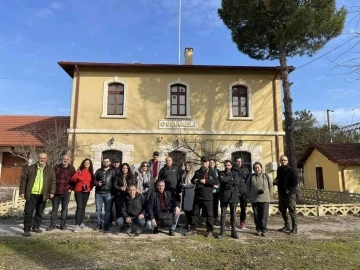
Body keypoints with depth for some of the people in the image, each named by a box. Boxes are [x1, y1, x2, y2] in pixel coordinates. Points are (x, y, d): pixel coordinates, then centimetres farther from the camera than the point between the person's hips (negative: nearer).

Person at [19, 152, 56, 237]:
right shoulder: (30, 168, 2)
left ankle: (36, 227, 27)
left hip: (43, 195, 2)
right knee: (28, 212, -3)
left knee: (40, 212, 12)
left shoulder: (50, 170, 6)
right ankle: (27, 230, 6)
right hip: (31, 194, -2)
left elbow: (53, 181, 6)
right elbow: (23, 180, 3)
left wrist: (52, 192, -3)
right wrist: (22, 192, -3)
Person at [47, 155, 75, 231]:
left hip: (66, 192, -1)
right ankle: (53, 224, 16)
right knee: (54, 208, 7)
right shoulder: (56, 168, 3)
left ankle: (63, 224, 15)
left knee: (64, 208, 6)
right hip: (56, 192, 1)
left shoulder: (71, 168, 2)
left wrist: (71, 188, -2)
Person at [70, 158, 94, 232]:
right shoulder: (79, 171, 0)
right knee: (79, 207, -12)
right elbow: (72, 179, -8)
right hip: (78, 191, -4)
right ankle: (77, 225, -13)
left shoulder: (91, 173, 9)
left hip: (86, 192, 4)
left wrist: (89, 188, -7)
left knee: (83, 207, 10)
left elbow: (92, 183, 10)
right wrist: (79, 178, -24)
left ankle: (81, 223, 19)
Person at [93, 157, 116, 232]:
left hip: (108, 193, -2)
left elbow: (115, 181, 4)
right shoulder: (98, 171, 15)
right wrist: (97, 183, -7)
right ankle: (98, 224, 18)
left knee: (107, 210, 0)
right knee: (98, 209, 7)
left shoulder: (112, 171, 9)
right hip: (98, 193, 2)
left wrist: (112, 189, -9)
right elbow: (94, 179, 13)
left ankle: (106, 225, 7)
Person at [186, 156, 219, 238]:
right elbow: (192, 180, 22)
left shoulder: (211, 172, -2)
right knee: (195, 213, 11)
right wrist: (195, 181, -1)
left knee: (209, 214, 2)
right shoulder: (197, 172, 12)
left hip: (207, 197, -4)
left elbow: (216, 182, -14)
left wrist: (206, 181, -21)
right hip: (197, 196, 4)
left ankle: (210, 231, 15)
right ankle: (193, 229, 22)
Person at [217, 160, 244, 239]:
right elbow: (222, 180, -14)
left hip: (233, 196, 0)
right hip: (224, 196, 0)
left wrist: (227, 182, -12)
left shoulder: (235, 173, 7)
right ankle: (222, 232, 10)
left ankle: (234, 232, 14)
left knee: (233, 214, 5)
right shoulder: (221, 173, 7)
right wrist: (231, 179, -9)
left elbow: (237, 181, -12)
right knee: (223, 214, 3)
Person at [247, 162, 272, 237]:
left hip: (265, 199, -1)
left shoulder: (266, 176, 4)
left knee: (264, 215, -2)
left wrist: (270, 196, 0)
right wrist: (249, 197, 4)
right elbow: (248, 187, 8)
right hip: (254, 199, 1)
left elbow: (270, 186, 7)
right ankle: (258, 229, 19)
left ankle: (263, 230, 9)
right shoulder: (251, 177, 4)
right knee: (256, 215, 7)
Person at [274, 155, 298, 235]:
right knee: (282, 211, 16)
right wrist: (275, 182, 3)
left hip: (290, 194, -7)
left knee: (292, 211, 0)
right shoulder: (279, 169, 11)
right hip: (281, 193, 8)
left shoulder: (291, 170, -10)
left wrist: (289, 190, -19)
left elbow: (295, 182, -15)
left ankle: (294, 228, 10)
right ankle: (287, 226, 30)